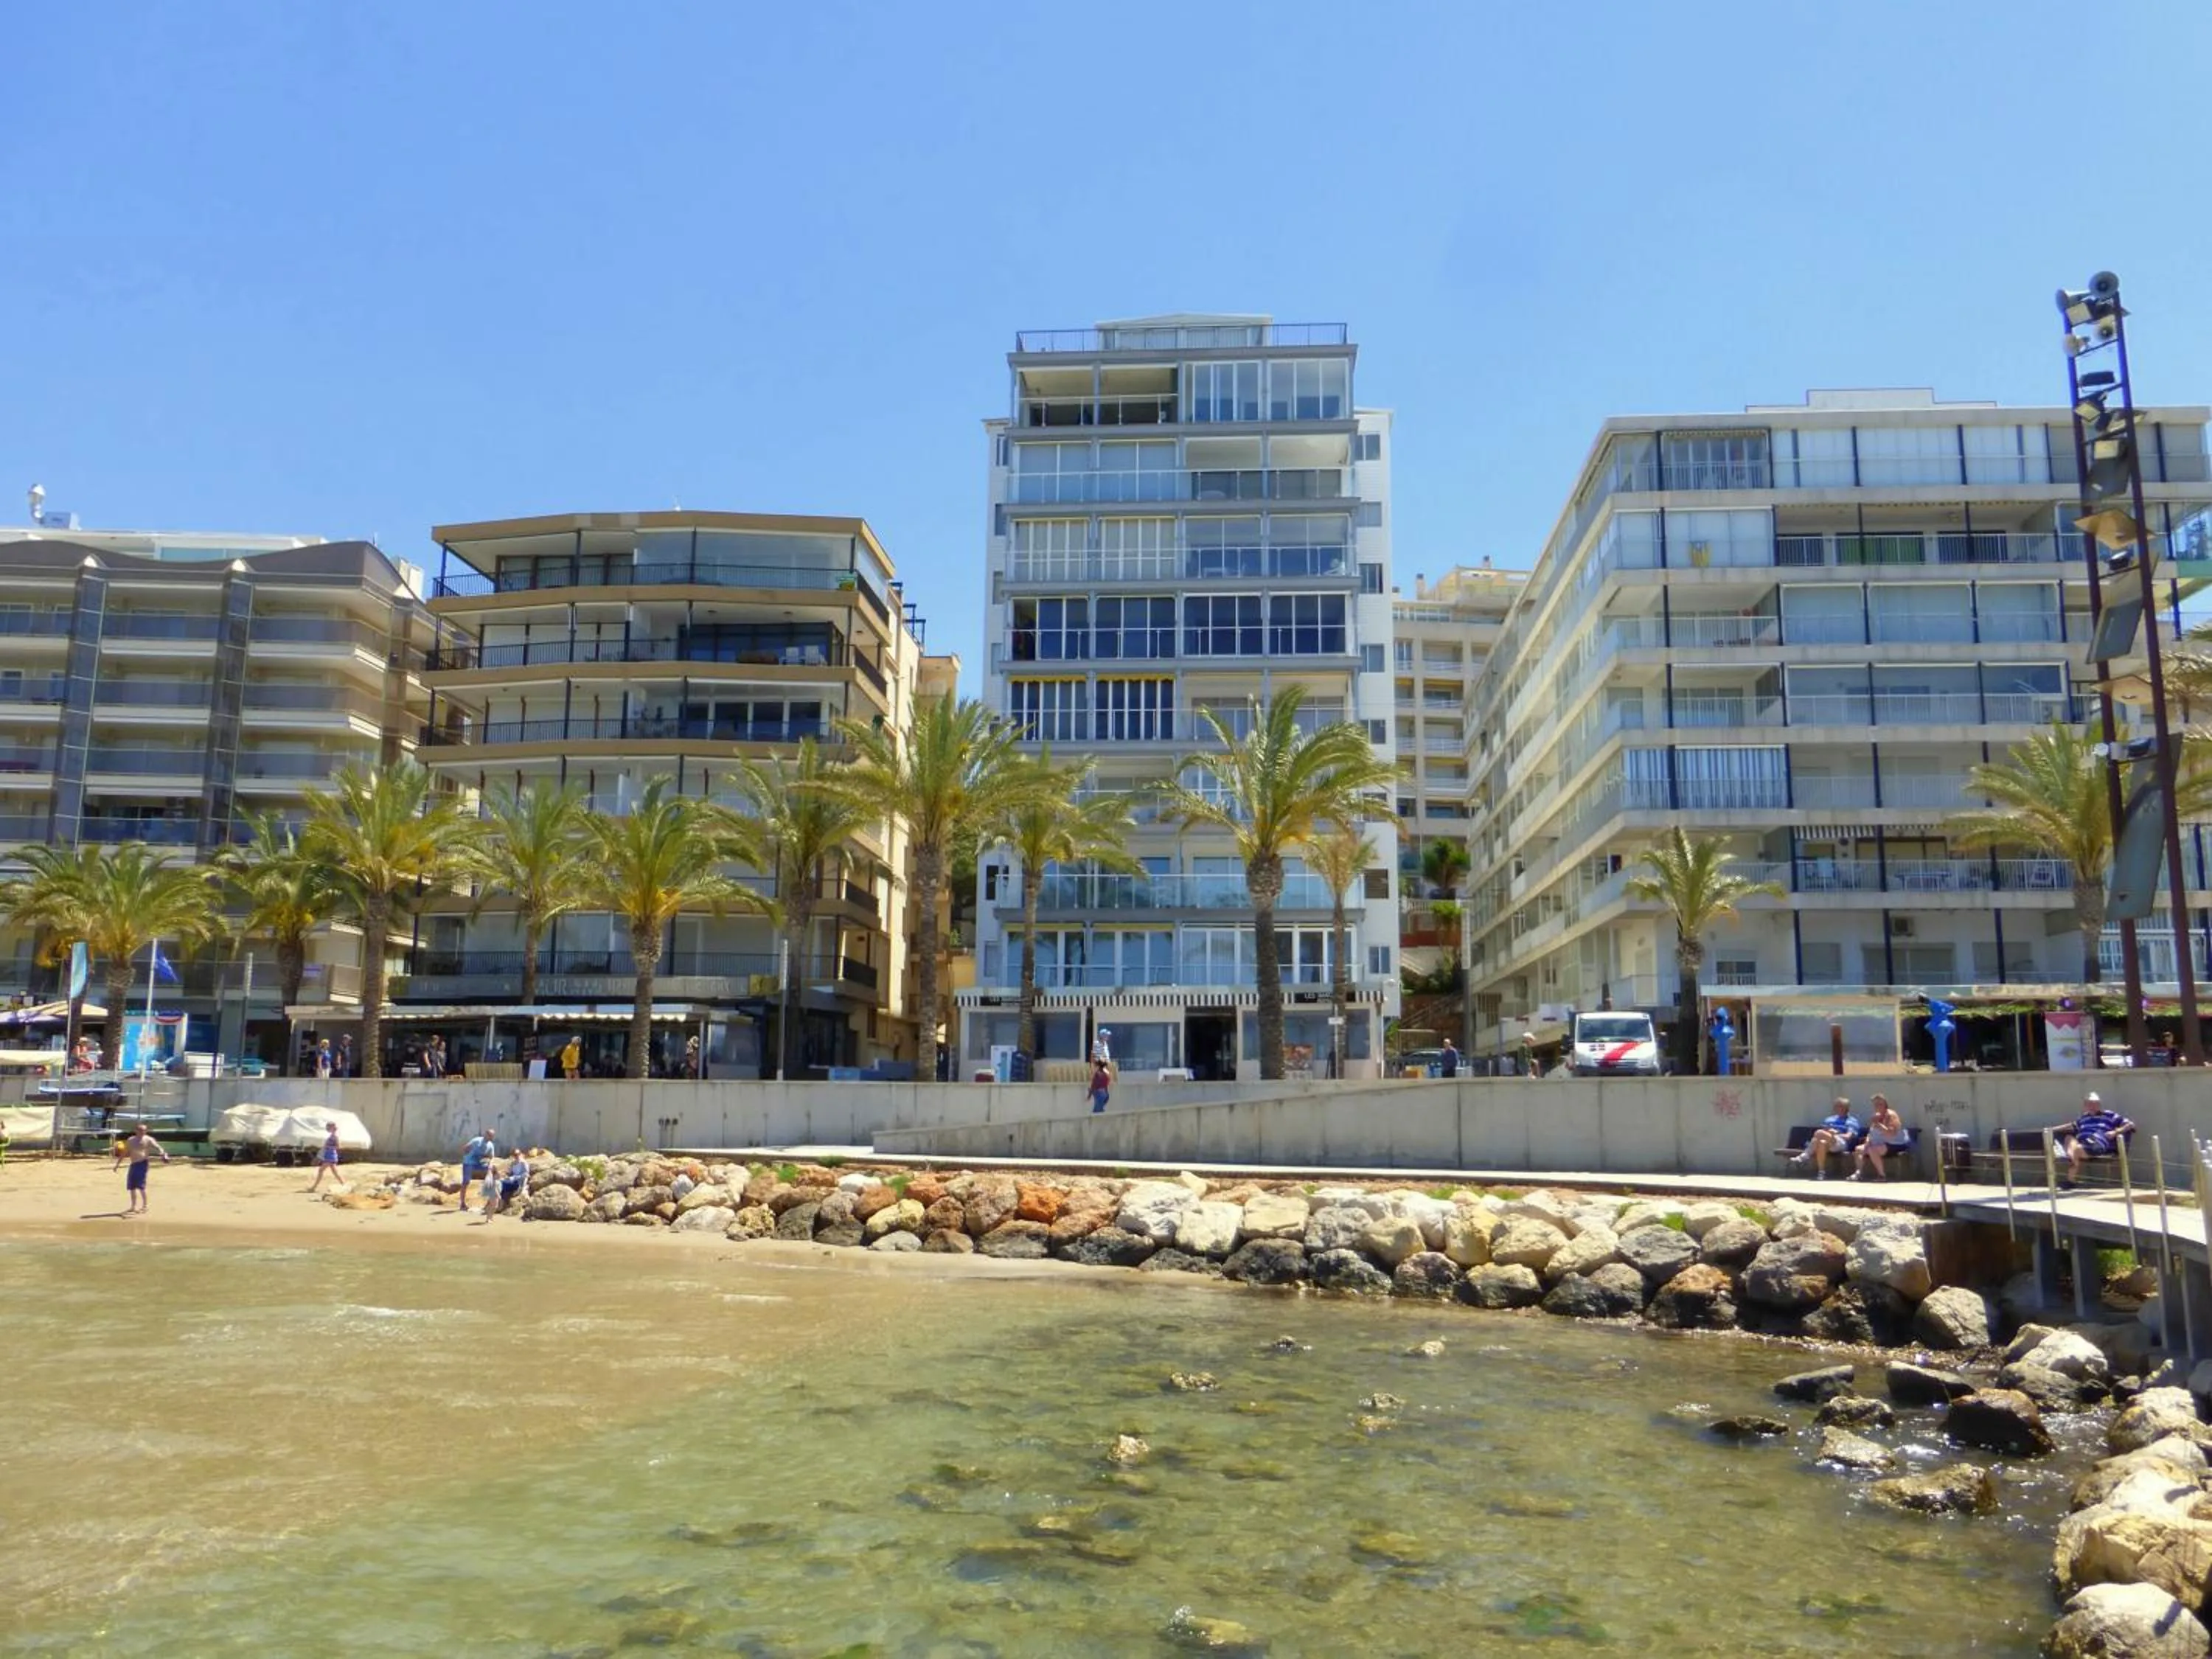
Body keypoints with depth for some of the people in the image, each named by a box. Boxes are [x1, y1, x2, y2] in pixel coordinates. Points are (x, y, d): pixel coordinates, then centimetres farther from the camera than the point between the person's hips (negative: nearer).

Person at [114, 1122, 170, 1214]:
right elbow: (125, 1153, 22)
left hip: (142, 1163, -6)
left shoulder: (148, 1140, -2)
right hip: (133, 1164, 6)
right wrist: (118, 1163, 20)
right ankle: (134, 1207, 22)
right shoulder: (131, 1140, 14)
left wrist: (164, 1155, -32)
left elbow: (157, 1147, -14)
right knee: (131, 1186, 9)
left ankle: (144, 1206, -8)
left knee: (141, 1185, -13)